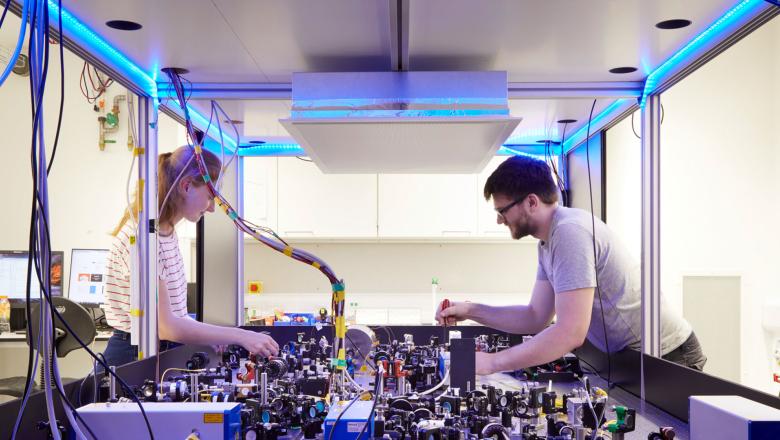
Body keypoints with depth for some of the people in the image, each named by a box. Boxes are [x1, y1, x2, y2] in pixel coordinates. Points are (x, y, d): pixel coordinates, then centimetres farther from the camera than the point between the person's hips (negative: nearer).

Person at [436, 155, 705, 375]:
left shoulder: (570, 232, -24)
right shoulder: (549, 239, 8)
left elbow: (571, 333, -30)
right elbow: (536, 318, 10)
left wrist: (492, 363, -28)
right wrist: (471, 311, 1)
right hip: (630, 355, 9)